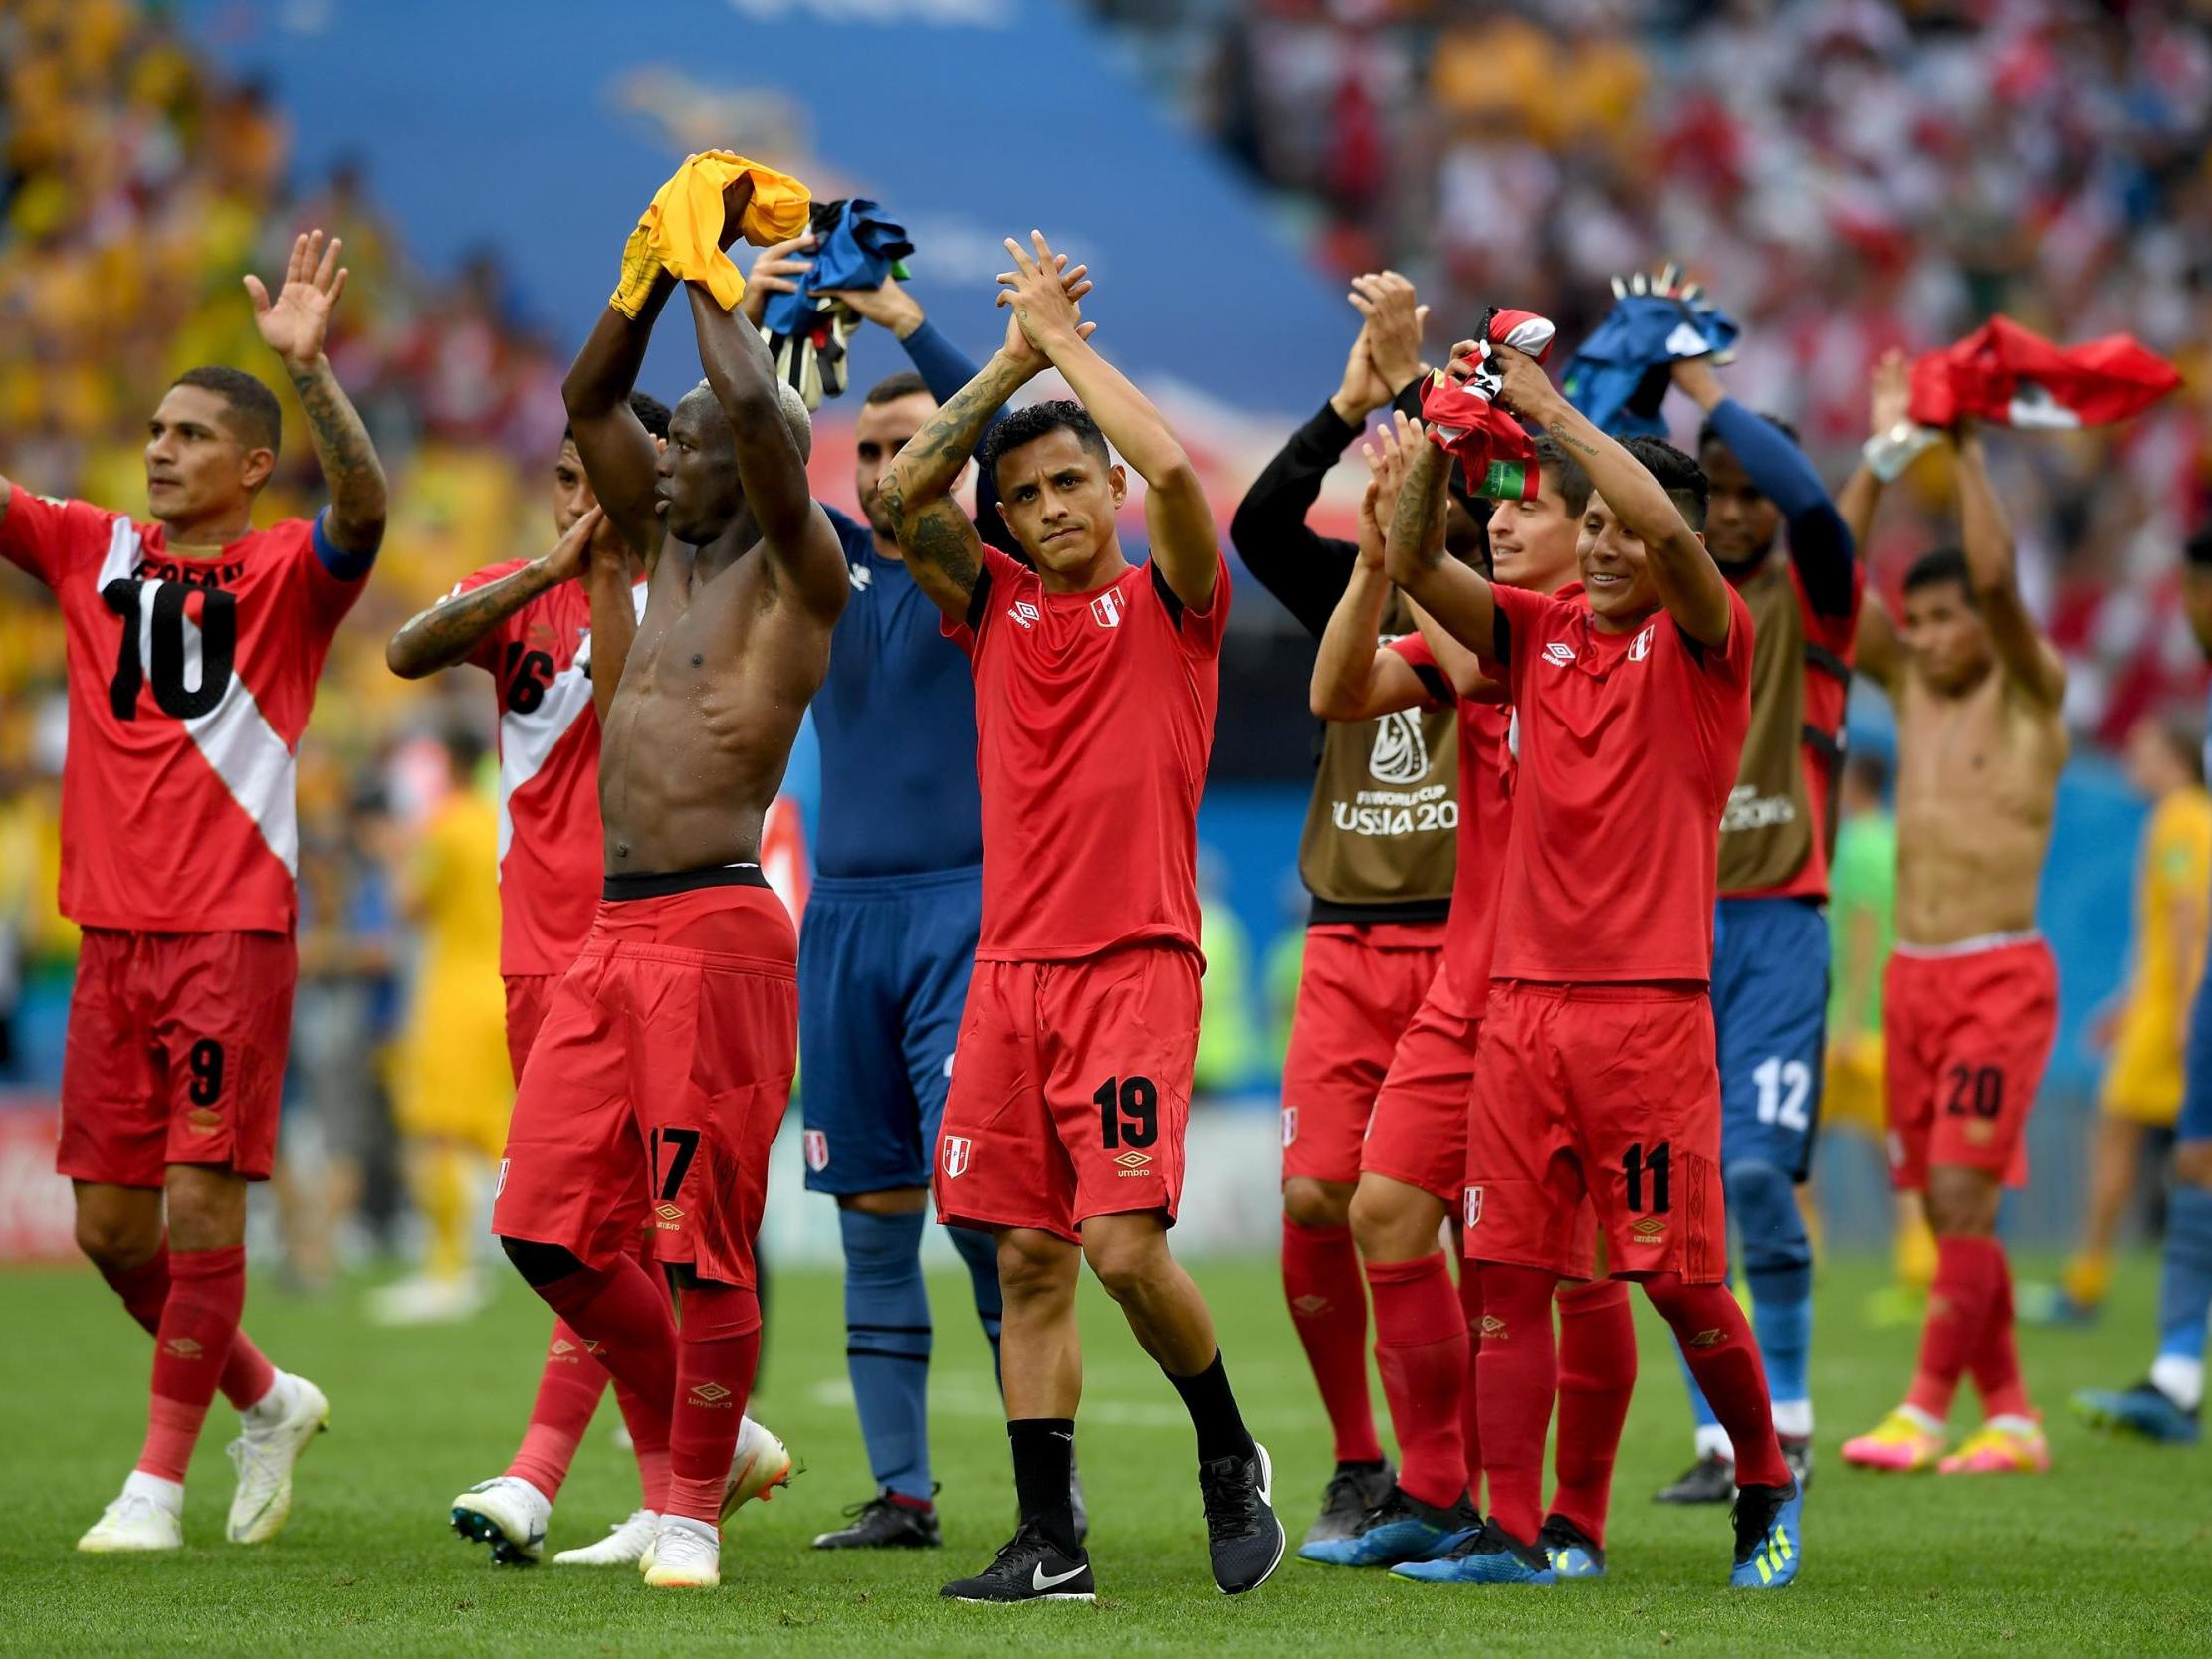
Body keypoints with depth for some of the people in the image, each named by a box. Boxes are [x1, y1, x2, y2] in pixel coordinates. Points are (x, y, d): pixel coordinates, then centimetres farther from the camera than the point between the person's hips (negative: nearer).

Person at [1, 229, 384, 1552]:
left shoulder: (286, 573, -2)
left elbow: (363, 510, -21)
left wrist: (310, 370, -36)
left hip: (233, 929, -5)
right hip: (112, 931, 5)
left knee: (200, 1204, -9)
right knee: (111, 1224, 8)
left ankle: (161, 1480, -2)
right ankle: (267, 1403, 28)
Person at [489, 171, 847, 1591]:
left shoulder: (796, 572, -3)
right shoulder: (667, 554, 18)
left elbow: (762, 415, -18)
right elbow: (591, 400, 18)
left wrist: (714, 276, -4)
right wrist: (661, 261, 10)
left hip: (717, 929, -8)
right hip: (611, 937, 8)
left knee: (703, 1236, -5)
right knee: (548, 1225, 4)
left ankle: (696, 1506, 4)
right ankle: (709, 1439, 19)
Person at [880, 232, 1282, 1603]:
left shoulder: (1169, 601, 2)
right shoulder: (997, 604, 13)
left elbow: (1171, 468, -16)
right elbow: (904, 492, -1)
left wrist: (1067, 339, -5)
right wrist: (1016, 356, -3)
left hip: (1137, 963, -5)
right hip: (1012, 967, 5)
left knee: (1124, 1242, -16)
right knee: (1029, 1259, 2)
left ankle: (1231, 1456, 8)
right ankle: (1050, 1543, 5)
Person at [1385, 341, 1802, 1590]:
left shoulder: (1705, 643, -1)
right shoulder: (1541, 633, 13)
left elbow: (1663, 526, -20)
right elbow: (1413, 565, 3)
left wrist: (1553, 413, -15)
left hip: (1649, 1003, -5)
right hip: (1526, 995, 5)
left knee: (1681, 1278, -2)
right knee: (1508, 1273, 0)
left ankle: (1767, 1486, 19)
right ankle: (1514, 1534, 2)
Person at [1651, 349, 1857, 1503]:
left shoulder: (1810, 599, 2)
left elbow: (1805, 494, -17)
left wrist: (1702, 385, -13)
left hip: (1776, 921, -4)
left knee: (1755, 1169, -16)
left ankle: (1787, 1413, 0)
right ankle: (1722, 1440, 5)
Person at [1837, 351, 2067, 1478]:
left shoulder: (2032, 694, -2)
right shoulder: (1911, 687, 13)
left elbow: (1999, 580, -18)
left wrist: (1967, 452, -15)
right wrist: (1881, 448, -1)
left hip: (2001, 974, -6)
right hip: (1914, 974, 6)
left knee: (1962, 1192, -13)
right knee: (1943, 1204, 4)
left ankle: (1926, 1406, -11)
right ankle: (2009, 1416, 10)